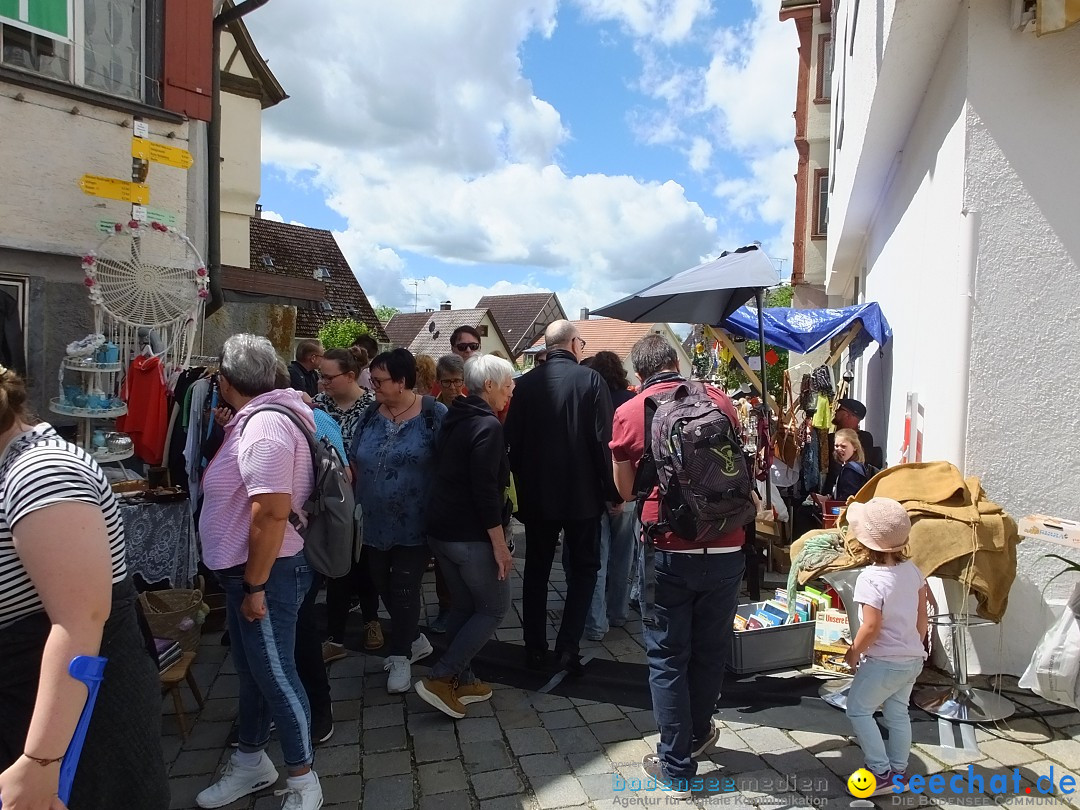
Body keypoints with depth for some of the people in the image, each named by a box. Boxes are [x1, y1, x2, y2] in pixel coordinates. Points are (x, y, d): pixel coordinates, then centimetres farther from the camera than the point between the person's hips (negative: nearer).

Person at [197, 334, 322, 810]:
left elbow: (271, 514, -29)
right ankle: (250, 762, 40)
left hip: (266, 574, -9)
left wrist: (254, 587, -23)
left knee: (276, 677, 4)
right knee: (251, 671, 22)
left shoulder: (263, 426, -24)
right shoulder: (256, 419, 8)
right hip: (247, 572, 9)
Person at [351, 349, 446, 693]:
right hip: (376, 523, 6)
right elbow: (356, 465, 9)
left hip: (414, 525, -5)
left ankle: (401, 656, 24)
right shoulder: (370, 415, 4)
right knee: (384, 586, 15)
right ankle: (415, 640, 38)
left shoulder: (433, 414, -11)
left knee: (404, 589, 2)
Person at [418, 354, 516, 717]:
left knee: (464, 606, 18)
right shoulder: (488, 425, -16)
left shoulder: (455, 420, 11)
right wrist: (499, 543, -18)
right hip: (471, 536, -9)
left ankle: (461, 681, 26)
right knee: (494, 607, 5)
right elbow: (485, 489, -22)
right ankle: (440, 678, 2)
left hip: (440, 530, 9)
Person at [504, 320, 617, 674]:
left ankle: (535, 648, 20)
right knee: (583, 568, 13)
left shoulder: (526, 383, -1)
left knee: (536, 569, 15)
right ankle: (568, 647, 6)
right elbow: (603, 440, -13)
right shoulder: (590, 380, -10)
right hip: (582, 493, -2)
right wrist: (612, 491, -4)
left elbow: (512, 439, 2)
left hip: (536, 493, 3)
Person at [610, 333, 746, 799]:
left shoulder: (629, 413, -4)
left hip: (666, 551, -3)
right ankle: (698, 732, 41)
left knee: (667, 658, 11)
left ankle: (677, 769, 20)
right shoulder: (720, 400, 3)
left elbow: (625, 491, 7)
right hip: (725, 547, 3)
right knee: (711, 649, 21)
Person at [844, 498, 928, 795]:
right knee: (898, 712, 19)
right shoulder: (912, 569, -2)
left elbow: (871, 627, -24)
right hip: (913, 659, 8)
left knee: (858, 710, 7)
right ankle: (899, 772, 28)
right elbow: (922, 615, 8)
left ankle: (882, 773, 9)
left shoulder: (871, 578, -24)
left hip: (884, 662, -8)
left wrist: (853, 652, -9)